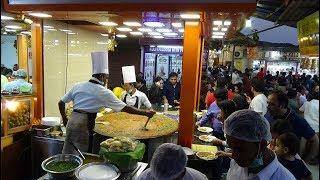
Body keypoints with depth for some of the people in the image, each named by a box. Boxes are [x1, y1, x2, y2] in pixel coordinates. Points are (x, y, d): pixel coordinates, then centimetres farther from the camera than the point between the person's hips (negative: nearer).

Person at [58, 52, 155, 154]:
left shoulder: (78, 86, 7)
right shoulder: (103, 92, -9)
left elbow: (61, 103, 11)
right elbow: (125, 108, -9)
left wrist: (65, 119, 24)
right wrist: (145, 113, -3)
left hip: (72, 122, 6)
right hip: (84, 125, -6)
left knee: (68, 154, 17)